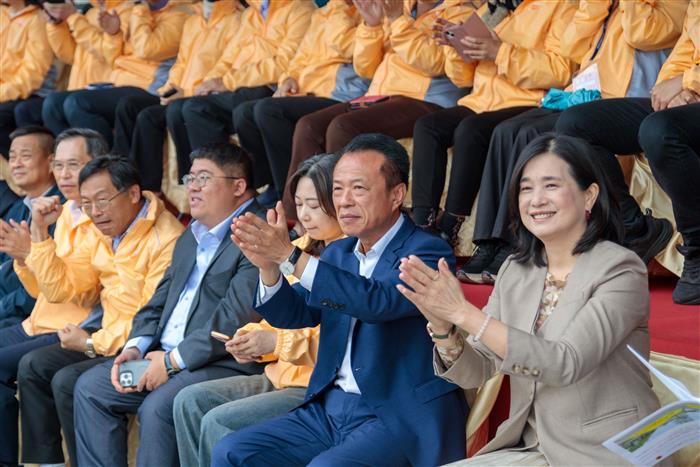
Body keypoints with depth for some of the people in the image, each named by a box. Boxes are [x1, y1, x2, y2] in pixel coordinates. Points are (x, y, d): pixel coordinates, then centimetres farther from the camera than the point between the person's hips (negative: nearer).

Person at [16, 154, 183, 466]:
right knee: (32, 366, 2)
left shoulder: (165, 240, -21)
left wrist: (92, 343, -14)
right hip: (108, 338, 9)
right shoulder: (101, 234, 8)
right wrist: (39, 230, 1)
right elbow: (60, 289, 11)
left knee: (67, 381, -22)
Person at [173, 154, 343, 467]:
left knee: (219, 422, -20)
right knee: (190, 401, -4)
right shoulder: (302, 248, 14)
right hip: (282, 376, 9)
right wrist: (253, 338, -2)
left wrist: (279, 342, -21)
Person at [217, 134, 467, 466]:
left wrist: (290, 257, -30)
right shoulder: (337, 253, 15)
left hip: (400, 417, -7)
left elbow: (379, 302, -27)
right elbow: (294, 314, 11)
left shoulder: (428, 252, -10)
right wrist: (268, 266, -10)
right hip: (331, 407, 8)